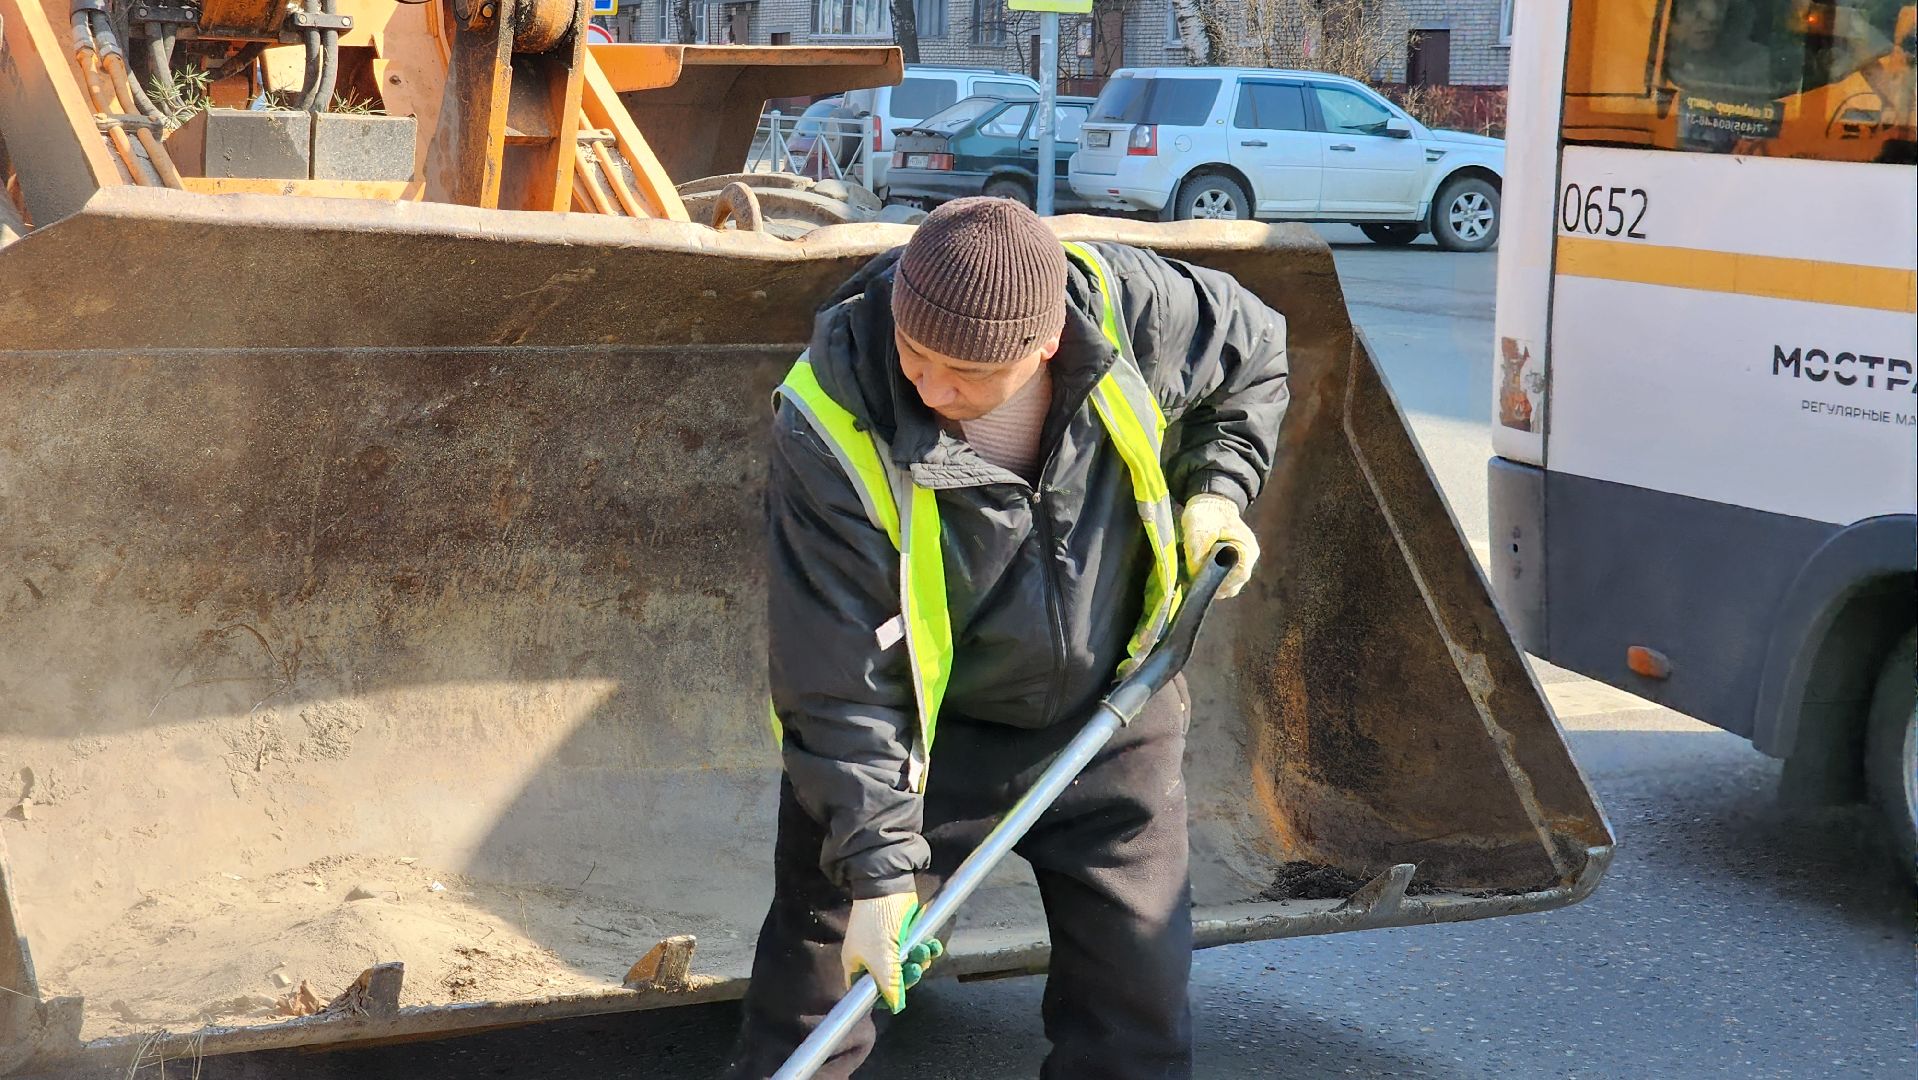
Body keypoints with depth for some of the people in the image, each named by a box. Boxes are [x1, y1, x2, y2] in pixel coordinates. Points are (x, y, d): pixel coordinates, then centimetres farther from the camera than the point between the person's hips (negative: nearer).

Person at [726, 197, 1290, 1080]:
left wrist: (1216, 489, -7)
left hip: (1111, 713, 3)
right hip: (923, 732, -2)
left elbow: (1252, 352, 5)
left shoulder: (1128, 306, -21)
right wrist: (876, 865, -24)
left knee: (1139, 1006, 8)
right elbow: (837, 680, -23)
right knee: (812, 1002, 1)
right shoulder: (829, 430, -28)